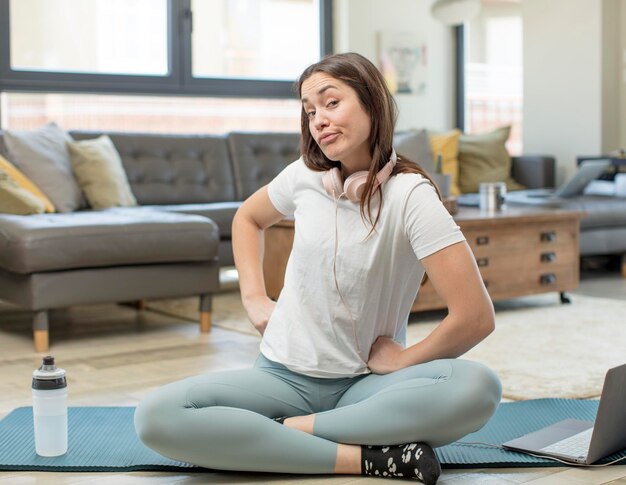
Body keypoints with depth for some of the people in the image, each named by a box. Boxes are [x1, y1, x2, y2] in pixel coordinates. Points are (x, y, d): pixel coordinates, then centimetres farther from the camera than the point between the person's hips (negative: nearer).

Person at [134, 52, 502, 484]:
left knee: (479, 388, -33)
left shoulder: (409, 195, -13)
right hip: (284, 376, 3)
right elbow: (248, 219, 24)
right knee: (156, 417, -24)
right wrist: (254, 298, 11)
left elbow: (476, 317, -21)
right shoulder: (304, 177, 0)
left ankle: (288, 431, -24)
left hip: (364, 385, -3)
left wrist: (402, 359, -8)